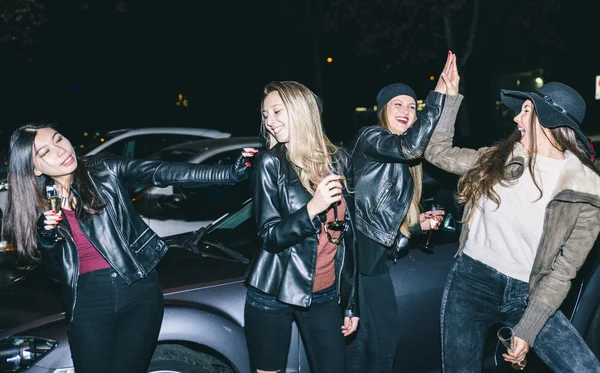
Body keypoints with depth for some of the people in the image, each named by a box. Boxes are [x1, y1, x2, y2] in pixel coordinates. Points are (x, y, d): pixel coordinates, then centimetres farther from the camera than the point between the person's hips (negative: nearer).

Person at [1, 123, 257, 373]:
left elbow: (162, 173, -12)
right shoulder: (38, 207, 6)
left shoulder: (103, 171, 0)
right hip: (87, 304, 2)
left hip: (138, 290, -2)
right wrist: (46, 239, -13)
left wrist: (228, 173, -23)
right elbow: (56, 274, 7)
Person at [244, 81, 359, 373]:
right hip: (273, 296, -2)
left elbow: (348, 235, 7)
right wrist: (312, 208, -27)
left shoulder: (339, 160, 2)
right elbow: (270, 237, -11)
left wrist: (351, 303, 9)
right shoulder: (271, 163, -7)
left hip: (324, 296, 3)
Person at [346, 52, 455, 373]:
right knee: (358, 341, -6)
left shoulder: (402, 164, 20)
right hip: (355, 253, -9)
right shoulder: (369, 137, -6)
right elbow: (412, 145, -27)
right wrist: (440, 90, -27)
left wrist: (417, 224, 6)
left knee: (387, 338, 12)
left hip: (376, 258, 9)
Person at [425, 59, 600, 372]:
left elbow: (562, 271, -9)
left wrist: (527, 330, -13)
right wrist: (449, 97, 5)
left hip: (526, 295, -1)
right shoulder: (500, 158, 1)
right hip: (471, 280, 2)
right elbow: (438, 152, 10)